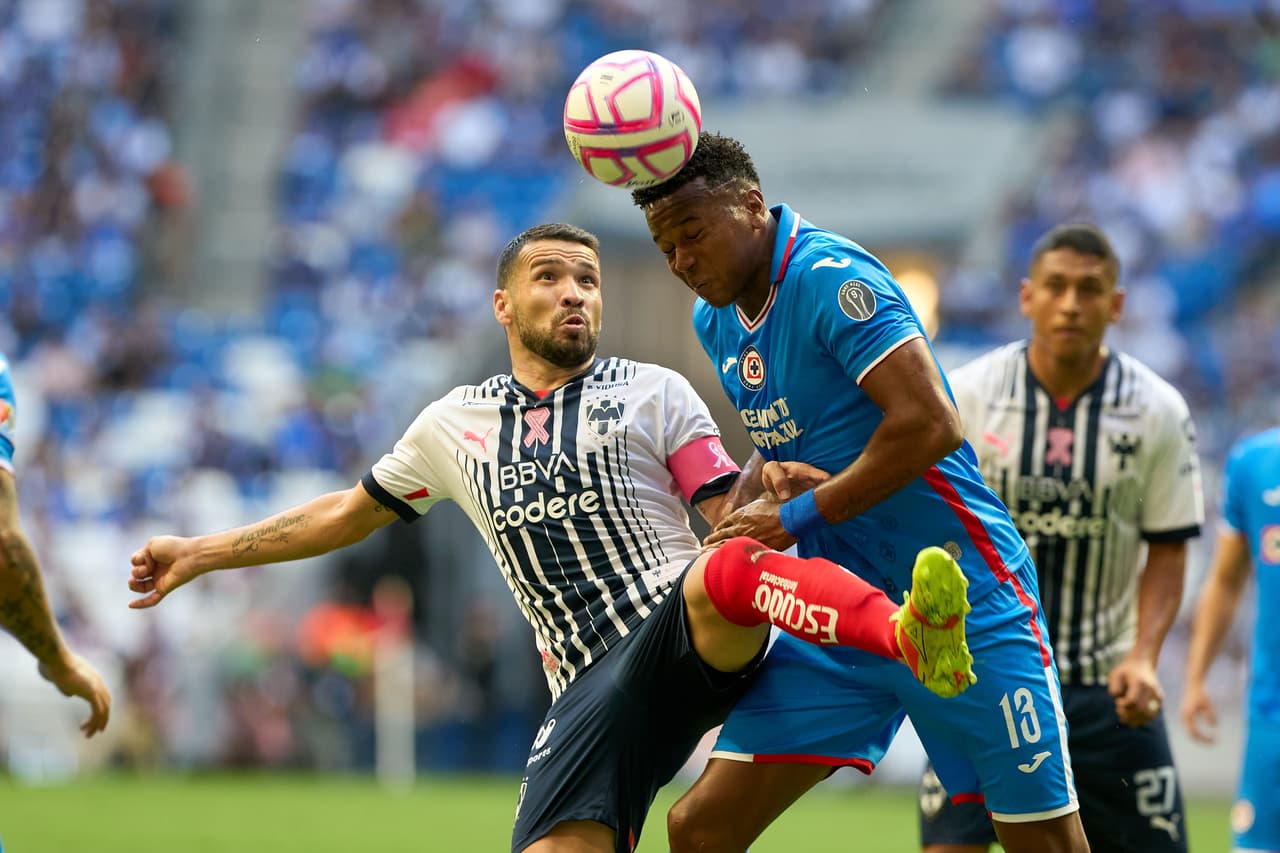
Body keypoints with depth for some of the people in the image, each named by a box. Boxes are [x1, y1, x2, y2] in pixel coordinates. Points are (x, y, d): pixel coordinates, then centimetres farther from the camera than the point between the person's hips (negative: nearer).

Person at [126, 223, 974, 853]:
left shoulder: (654, 394, 9)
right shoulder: (455, 424, 19)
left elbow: (734, 521, 3)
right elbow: (348, 514, 32)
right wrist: (200, 554, 33)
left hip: (691, 634, -4)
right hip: (593, 689, 4)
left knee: (724, 572, -40)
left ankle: (909, 634, -64)